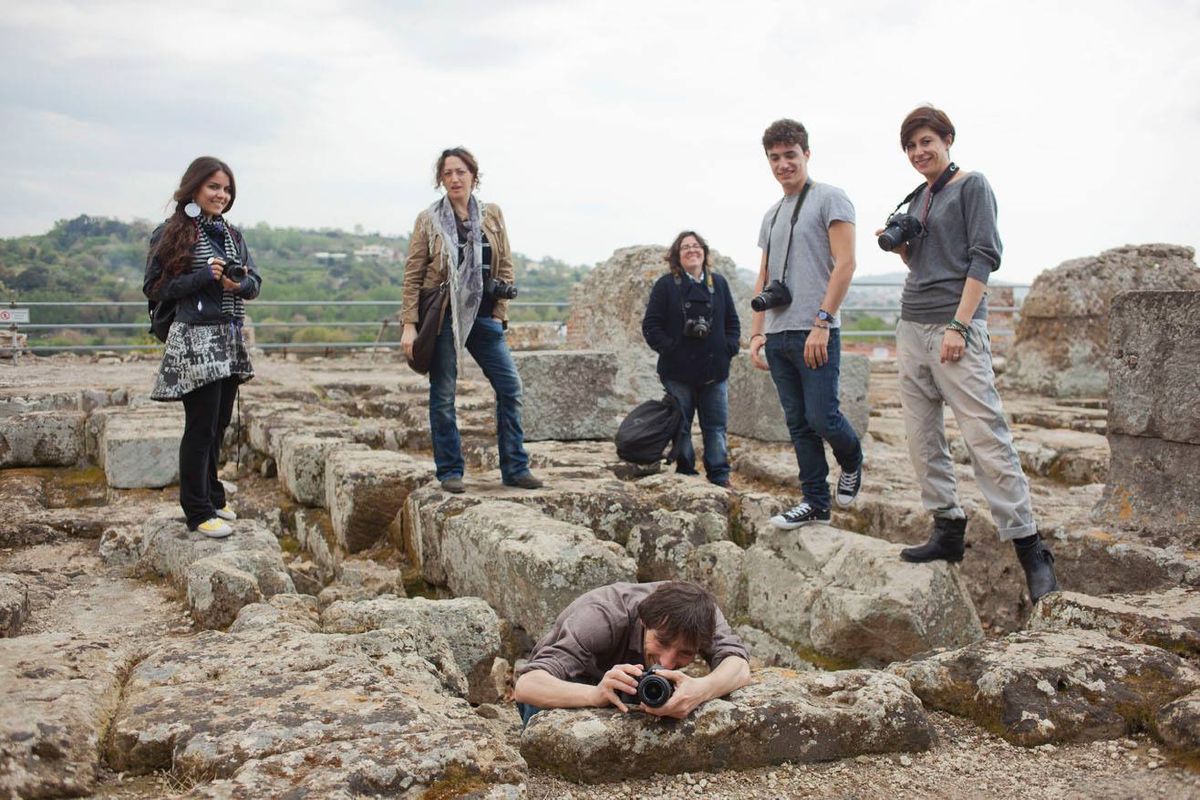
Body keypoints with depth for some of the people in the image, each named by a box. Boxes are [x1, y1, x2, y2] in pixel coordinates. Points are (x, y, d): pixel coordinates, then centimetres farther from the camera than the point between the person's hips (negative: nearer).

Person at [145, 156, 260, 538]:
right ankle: (198, 511, 5)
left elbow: (255, 281, 13)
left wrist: (240, 284, -10)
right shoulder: (172, 233, -4)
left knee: (219, 425, 12)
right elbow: (154, 287, -6)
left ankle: (211, 497, 25)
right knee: (201, 428, -4)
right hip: (195, 340, -6)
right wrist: (203, 276, -16)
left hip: (230, 341, 7)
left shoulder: (232, 234, 15)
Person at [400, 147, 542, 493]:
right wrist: (409, 325, -7)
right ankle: (450, 472, 11)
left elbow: (505, 266, 11)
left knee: (510, 386, -1)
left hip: (483, 315, 3)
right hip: (442, 316, -3)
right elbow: (412, 274, 0)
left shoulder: (493, 215, 8)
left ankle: (515, 468, 9)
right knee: (443, 395, 0)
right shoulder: (428, 220, 1)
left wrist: (500, 312, 2)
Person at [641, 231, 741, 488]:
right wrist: (669, 349, -12)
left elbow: (732, 321, 15)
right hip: (679, 372, -3)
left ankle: (720, 478, 12)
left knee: (716, 427, 6)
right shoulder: (666, 285, 0)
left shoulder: (719, 283, 11)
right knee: (681, 427, 4)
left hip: (715, 371, 3)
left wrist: (728, 349, 0)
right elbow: (651, 325, -2)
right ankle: (685, 475, 13)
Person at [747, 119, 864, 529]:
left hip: (815, 333, -7)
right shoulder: (771, 215, 21)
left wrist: (821, 323, -18)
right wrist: (756, 334, 13)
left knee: (821, 417, -9)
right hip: (777, 335, 7)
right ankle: (815, 502, 14)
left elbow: (845, 264, -10)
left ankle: (852, 463, 21)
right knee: (799, 424, 7)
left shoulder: (830, 198, -1)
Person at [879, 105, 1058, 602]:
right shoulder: (916, 198, 19)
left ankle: (1028, 547, -8)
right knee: (922, 439, 5)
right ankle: (948, 530, 13)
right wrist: (898, 245, 5)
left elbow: (984, 257, -9)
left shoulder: (971, 186, 0)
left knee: (986, 437, -11)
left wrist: (958, 324, -17)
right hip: (911, 327, 8)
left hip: (955, 326, -8)